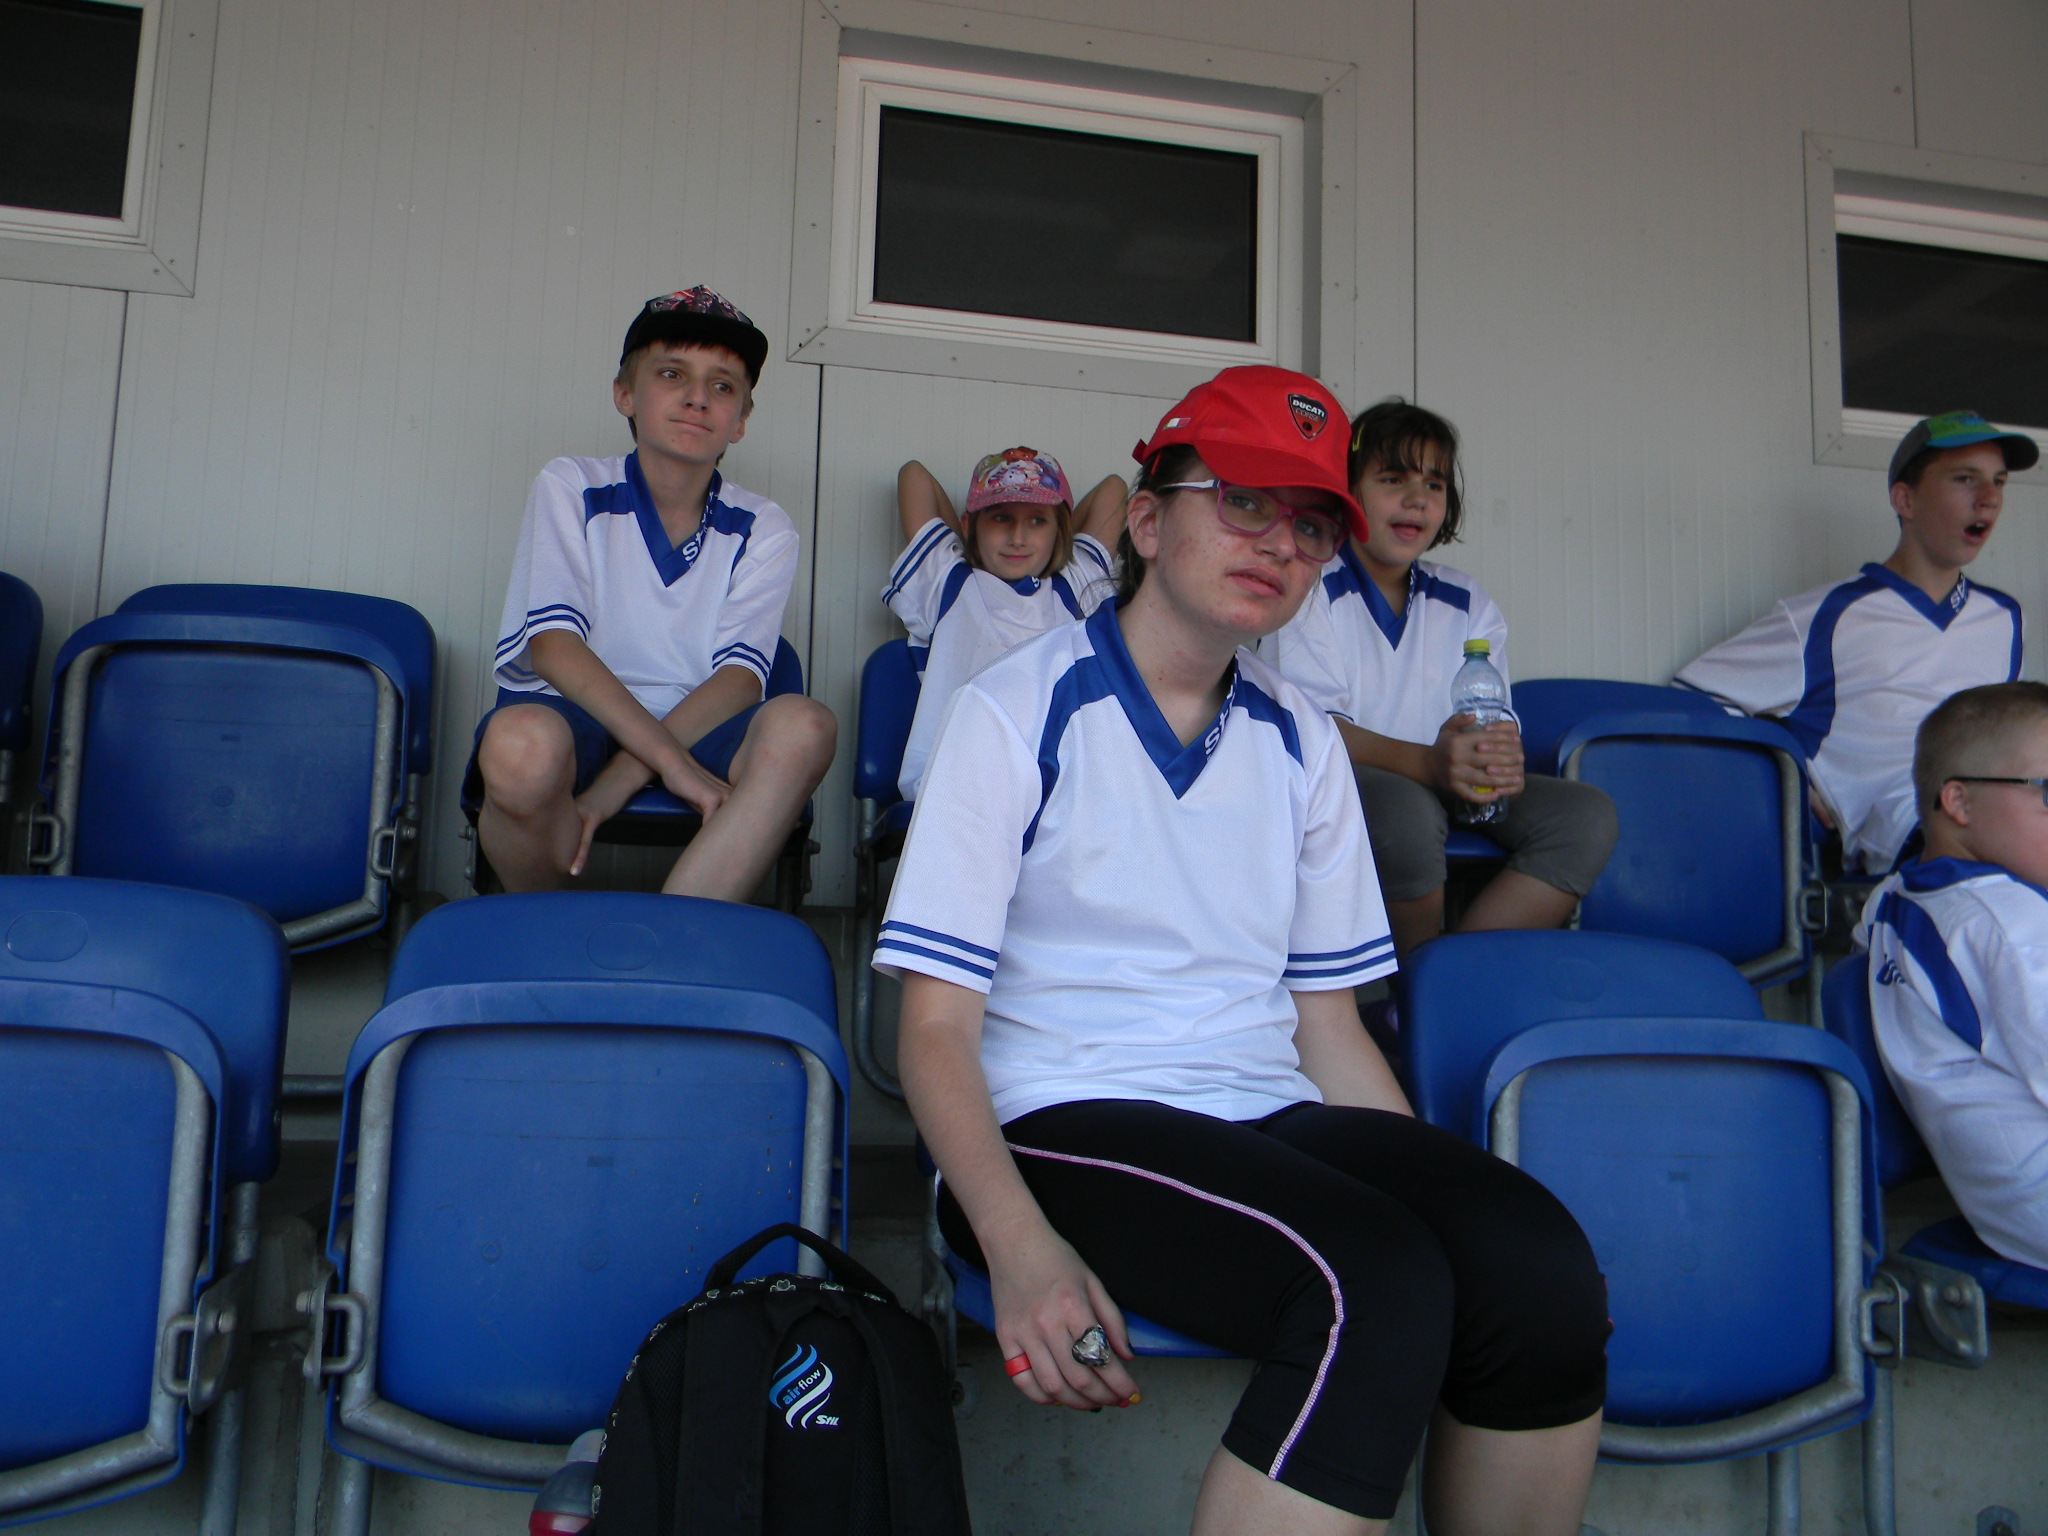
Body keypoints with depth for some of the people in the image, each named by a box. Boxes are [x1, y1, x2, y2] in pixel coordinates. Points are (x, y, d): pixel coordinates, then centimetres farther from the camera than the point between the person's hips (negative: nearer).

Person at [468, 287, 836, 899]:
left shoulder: (763, 531, 7)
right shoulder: (569, 489, 3)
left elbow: (739, 677, -6)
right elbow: (552, 645, -10)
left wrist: (621, 780, -22)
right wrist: (671, 760, -23)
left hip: (696, 726, 2)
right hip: (566, 715, -1)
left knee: (801, 725, -30)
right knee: (521, 744, -38)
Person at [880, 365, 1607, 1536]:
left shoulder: (1302, 743, 15)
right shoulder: (1018, 714, -1)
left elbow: (1327, 1022, 16)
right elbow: (939, 1025, -7)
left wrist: (1436, 1189, 0)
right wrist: (1021, 1245, -24)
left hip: (1270, 1119, 5)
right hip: (1062, 1125, -5)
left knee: (1540, 1263, -24)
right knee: (1377, 1283, -32)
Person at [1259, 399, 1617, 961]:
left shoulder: (1468, 604, 13)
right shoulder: (1311, 590, -5)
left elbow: (1498, 722, 2)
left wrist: (1499, 758, -25)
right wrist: (1430, 763, -35)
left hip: (1448, 789, 6)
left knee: (1587, 815, -14)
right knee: (1407, 809, -37)